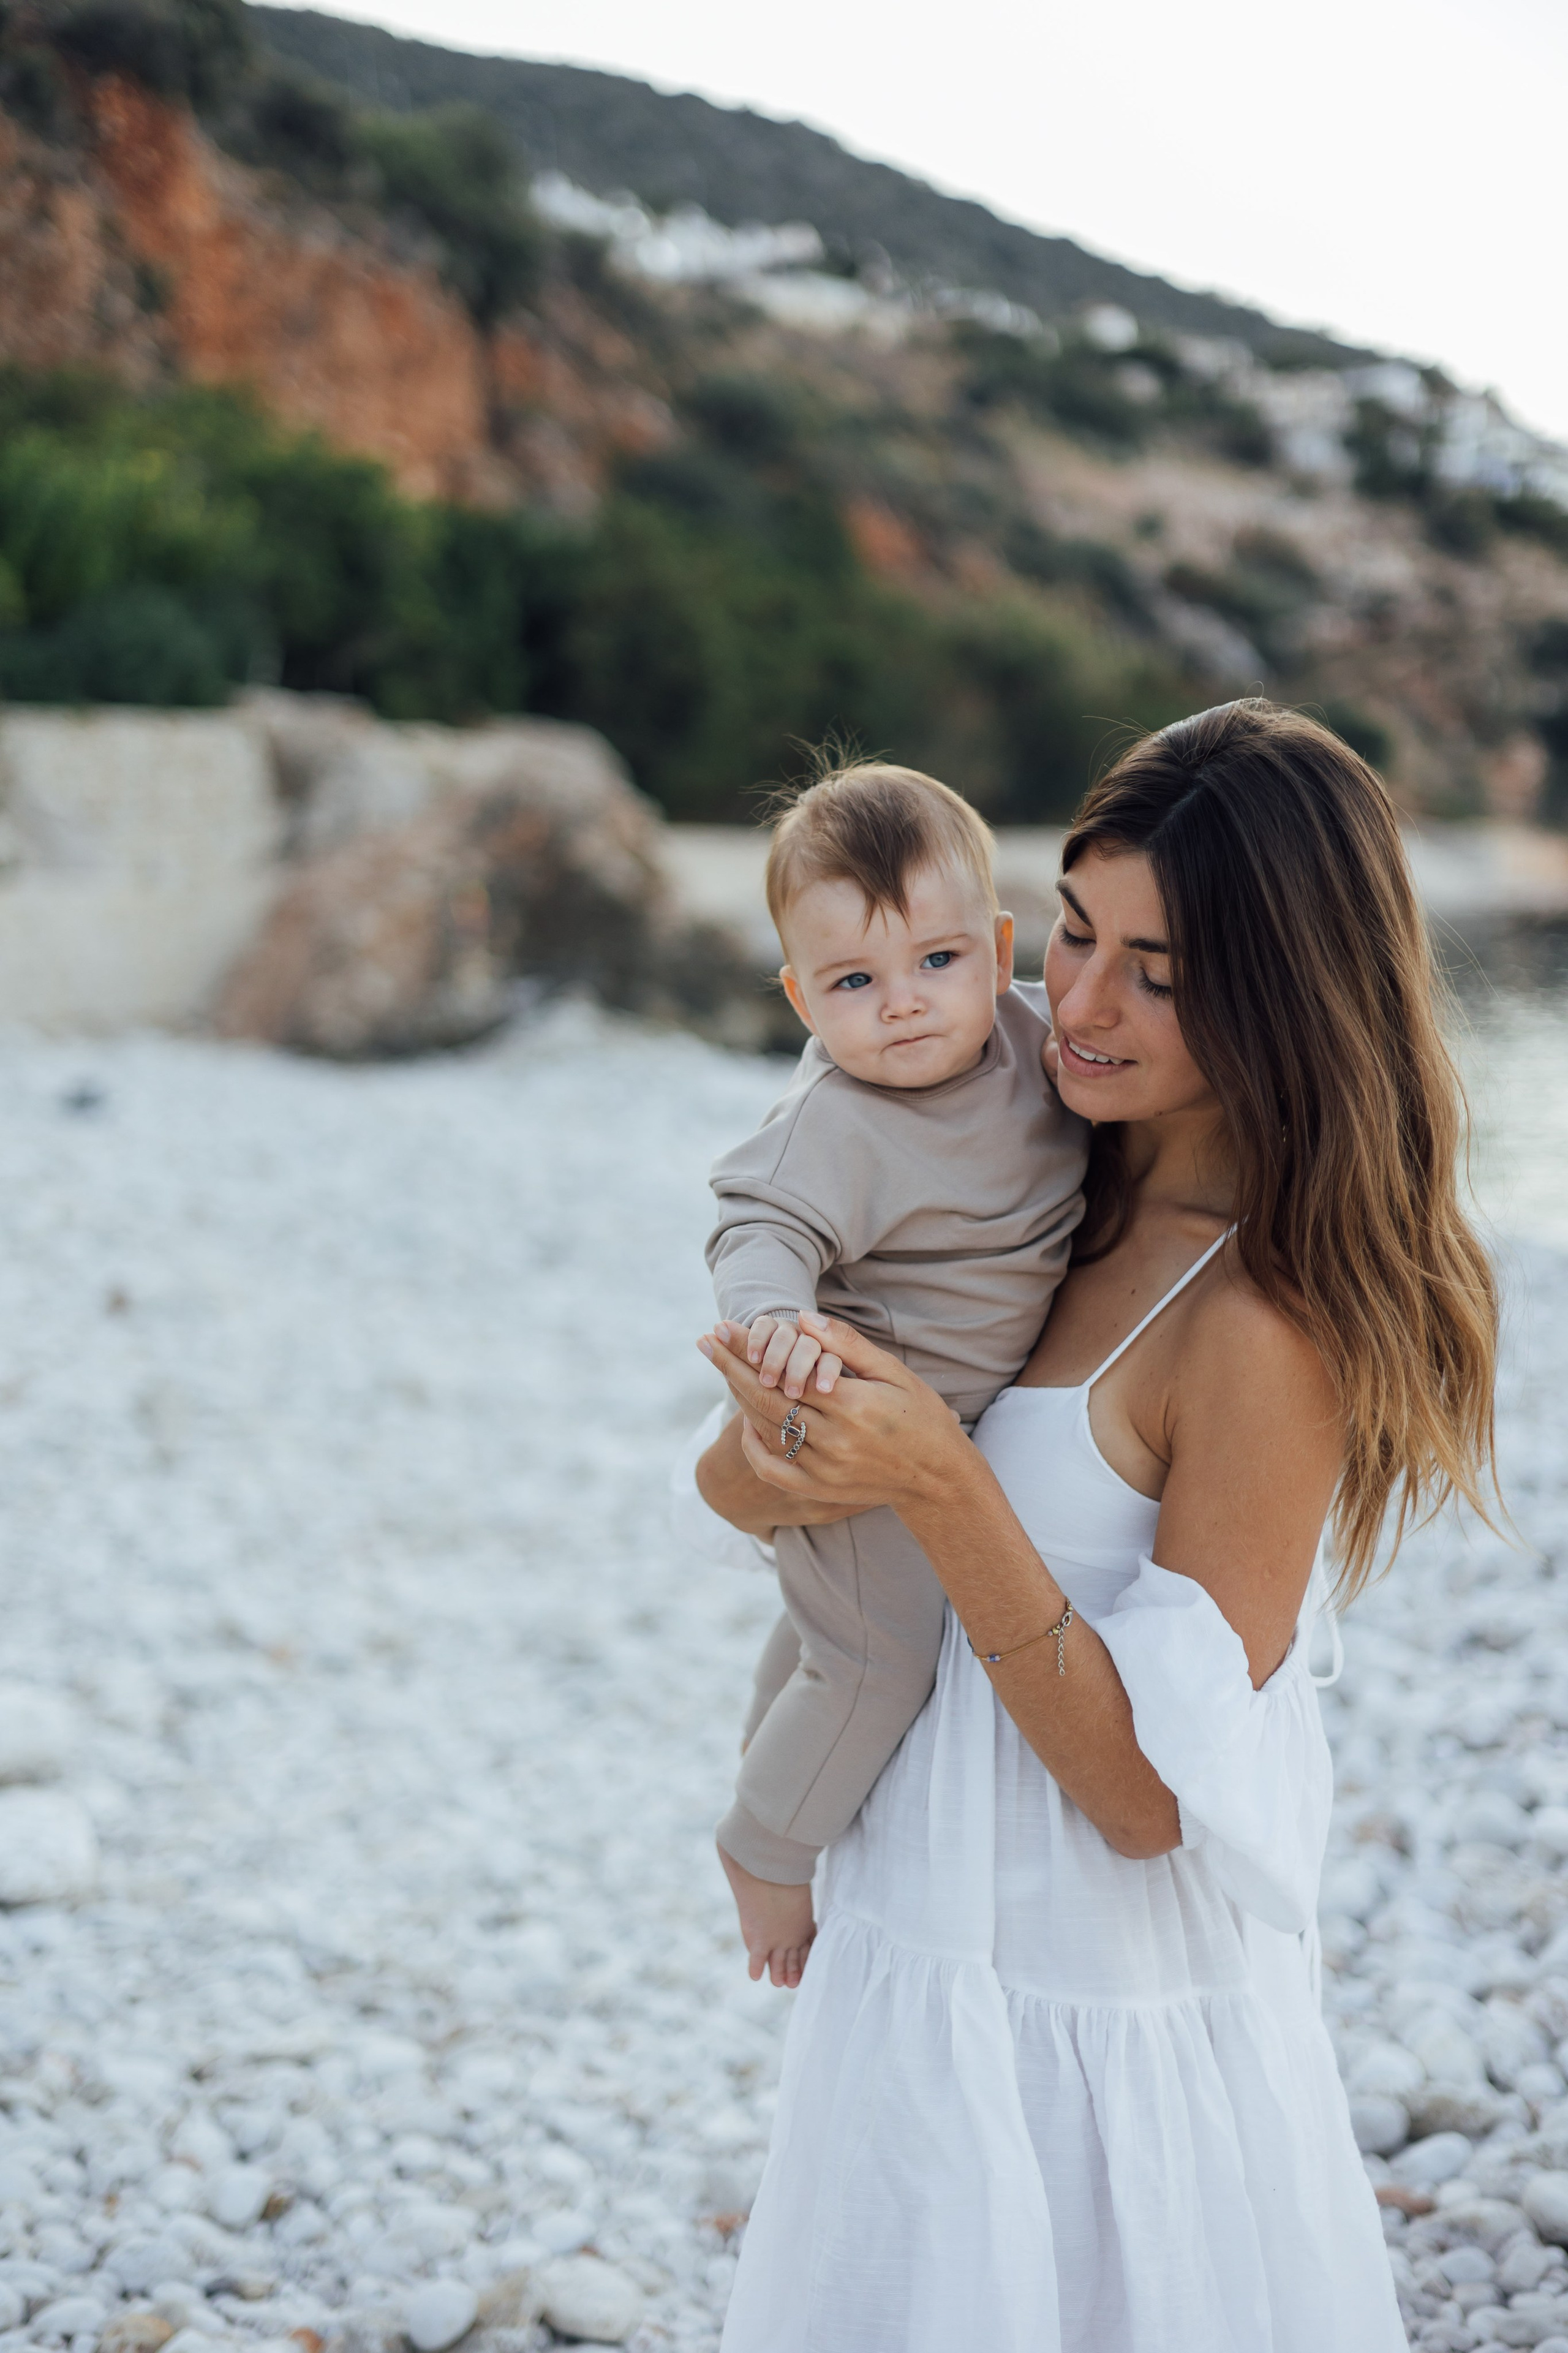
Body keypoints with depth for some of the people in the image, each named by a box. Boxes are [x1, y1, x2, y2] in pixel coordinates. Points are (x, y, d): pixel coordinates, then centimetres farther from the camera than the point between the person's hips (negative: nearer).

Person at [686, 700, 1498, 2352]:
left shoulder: (1266, 1328, -24)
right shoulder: (1070, 1195, -1)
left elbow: (1151, 1792, -23)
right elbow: (734, 1482, 5)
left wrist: (943, 1492, -32)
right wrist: (775, 1457, -18)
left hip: (1089, 2039, -7)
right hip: (927, 1954, 7)